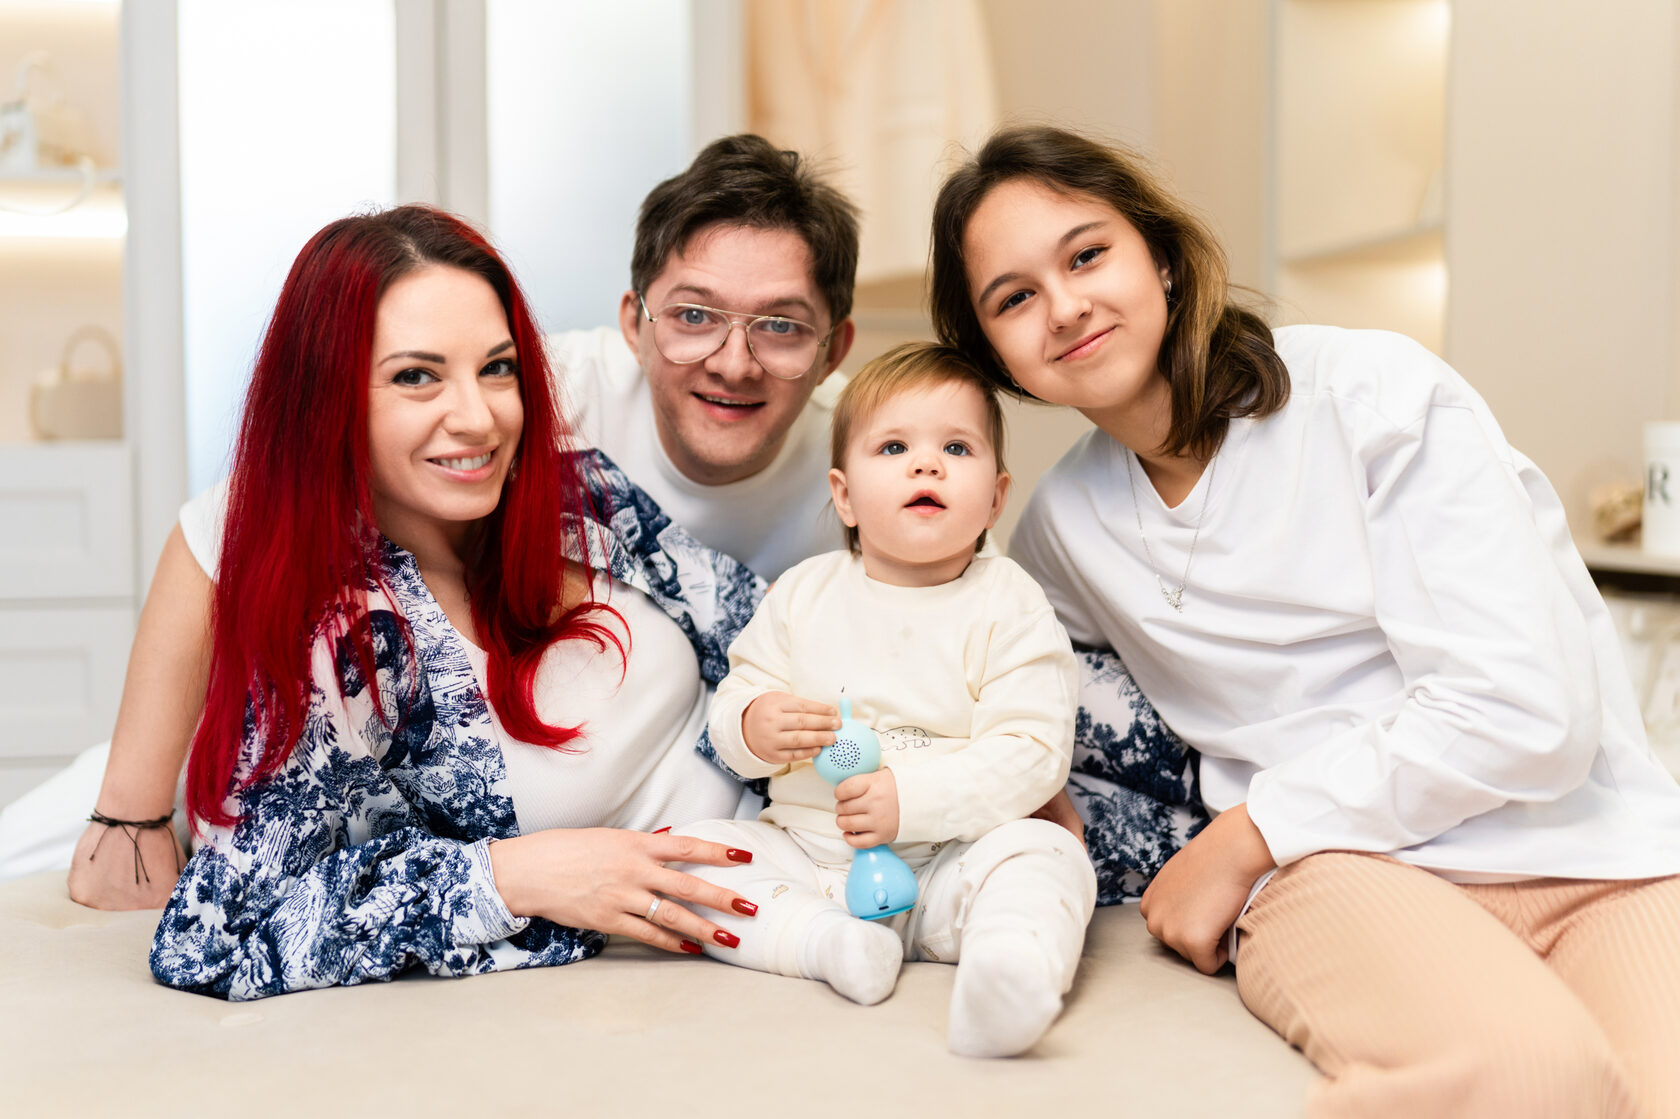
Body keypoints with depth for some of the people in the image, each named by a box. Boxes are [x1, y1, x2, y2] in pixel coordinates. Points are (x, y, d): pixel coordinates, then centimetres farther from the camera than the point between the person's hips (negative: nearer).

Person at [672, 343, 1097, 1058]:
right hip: (807, 856, 4)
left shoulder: (1010, 607, -6)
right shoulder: (803, 593, 5)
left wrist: (915, 798, -26)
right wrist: (752, 727, -17)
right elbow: (736, 696, 8)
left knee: (1042, 854, -30)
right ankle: (821, 941, -30)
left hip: (952, 858, -3)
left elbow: (1032, 752, -14)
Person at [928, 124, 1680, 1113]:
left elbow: (1527, 712, -12)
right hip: (1342, 866, 2)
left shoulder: (1375, 391, -4)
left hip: (1599, 845, -1)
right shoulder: (1062, 523, 9)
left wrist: (1244, 836, -8)